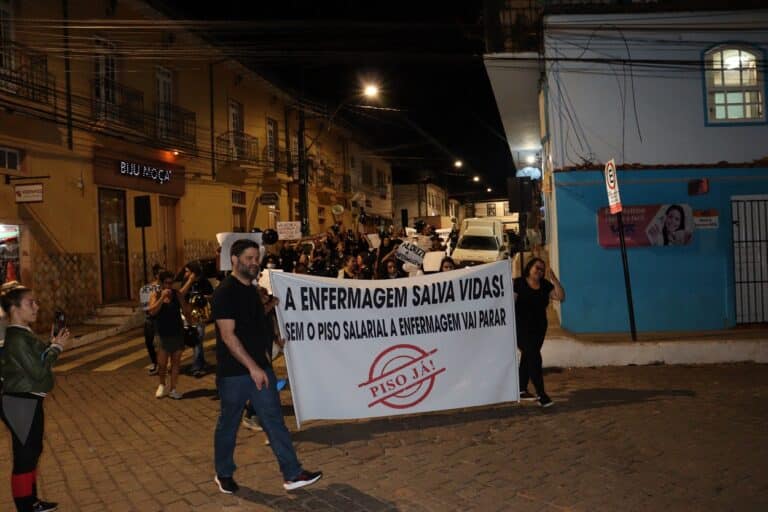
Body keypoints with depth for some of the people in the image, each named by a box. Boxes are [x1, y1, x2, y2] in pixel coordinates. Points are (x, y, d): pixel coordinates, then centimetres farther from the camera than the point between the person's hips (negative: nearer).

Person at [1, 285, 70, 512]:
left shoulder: (24, 333, 9)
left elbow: (37, 360, 16)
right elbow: (38, 371, -22)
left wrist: (52, 345, 3)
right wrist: (56, 347, -12)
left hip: (29, 401, 10)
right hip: (20, 404, -10)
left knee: (33, 452, 20)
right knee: (24, 457, 1)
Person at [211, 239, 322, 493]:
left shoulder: (251, 289, 11)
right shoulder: (225, 292, -14)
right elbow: (228, 335, -20)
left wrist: (270, 305, 10)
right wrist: (252, 367, -23)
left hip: (260, 367, 7)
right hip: (234, 371, -7)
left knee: (274, 420, 5)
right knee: (228, 424, 10)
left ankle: (292, 474, 9)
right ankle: (224, 474, 29)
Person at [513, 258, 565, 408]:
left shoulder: (545, 285, 5)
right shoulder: (518, 283, -9)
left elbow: (561, 297, -2)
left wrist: (554, 279, -11)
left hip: (539, 328, 6)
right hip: (522, 328, -6)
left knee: (527, 357, 15)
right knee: (534, 358, -12)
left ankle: (522, 390, 27)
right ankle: (541, 395, -12)